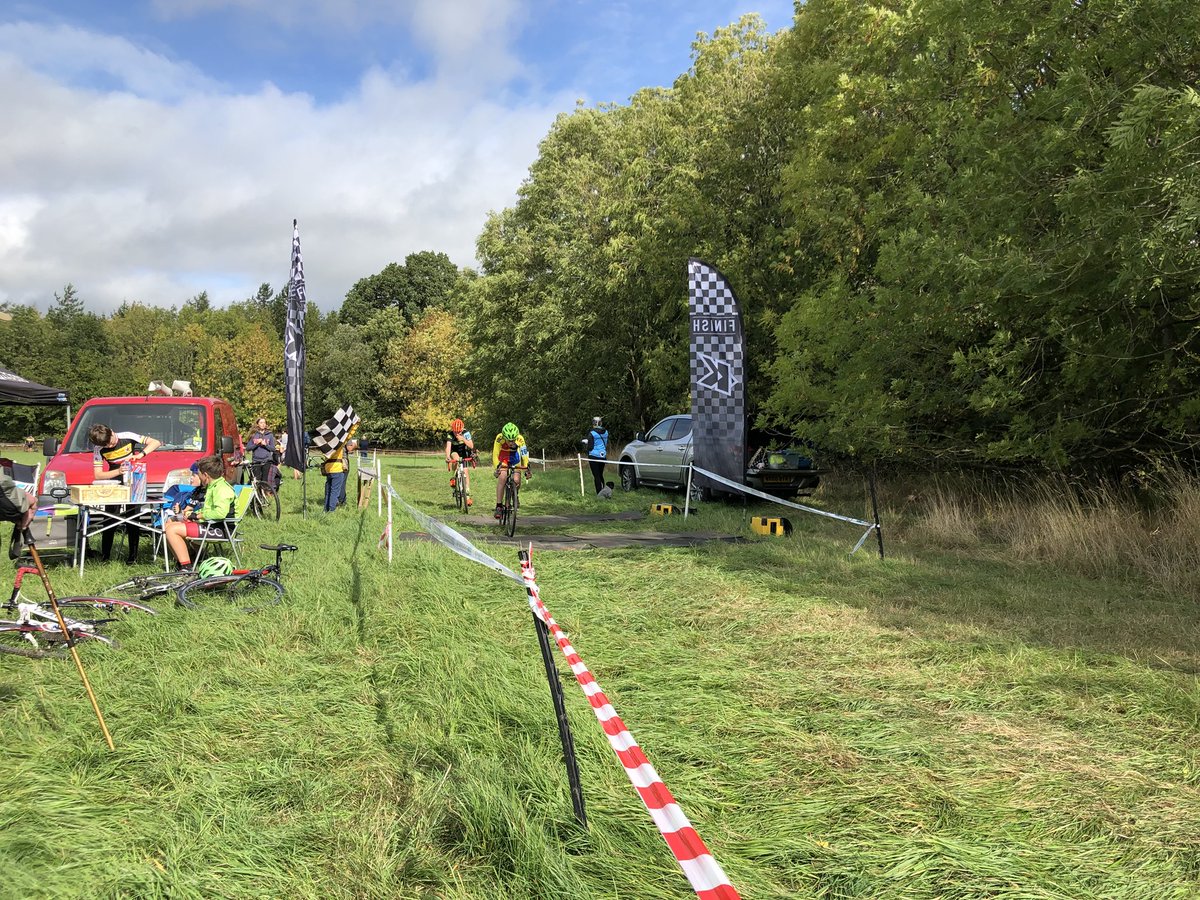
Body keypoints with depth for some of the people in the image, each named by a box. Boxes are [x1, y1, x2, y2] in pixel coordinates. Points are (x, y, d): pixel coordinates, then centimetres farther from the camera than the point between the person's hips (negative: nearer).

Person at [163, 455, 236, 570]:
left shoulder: (222, 488, -17)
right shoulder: (214, 486, 17)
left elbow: (220, 512, -32)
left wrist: (197, 515, -18)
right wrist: (193, 513, 9)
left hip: (217, 529, -11)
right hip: (208, 524, 11)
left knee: (172, 530, -18)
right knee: (168, 526, 12)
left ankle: (187, 567, -19)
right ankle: (180, 562, 9)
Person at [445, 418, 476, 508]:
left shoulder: (466, 433, -22)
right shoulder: (450, 435, -24)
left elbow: (471, 446, -29)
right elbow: (448, 446, -37)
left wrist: (463, 439, -42)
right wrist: (448, 456, -53)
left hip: (464, 453, 1)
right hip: (454, 452, -1)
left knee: (466, 471, -11)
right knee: (456, 458, -36)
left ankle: (468, 495, -9)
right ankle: (453, 478, -16)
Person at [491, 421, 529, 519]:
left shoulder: (520, 439, -32)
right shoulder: (499, 438, -34)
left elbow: (524, 455, -26)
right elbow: (495, 455, -33)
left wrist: (526, 469, -32)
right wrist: (497, 468, -44)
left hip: (514, 457, 1)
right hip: (502, 457, -1)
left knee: (516, 481, -13)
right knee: (502, 478, -22)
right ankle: (499, 506, -17)